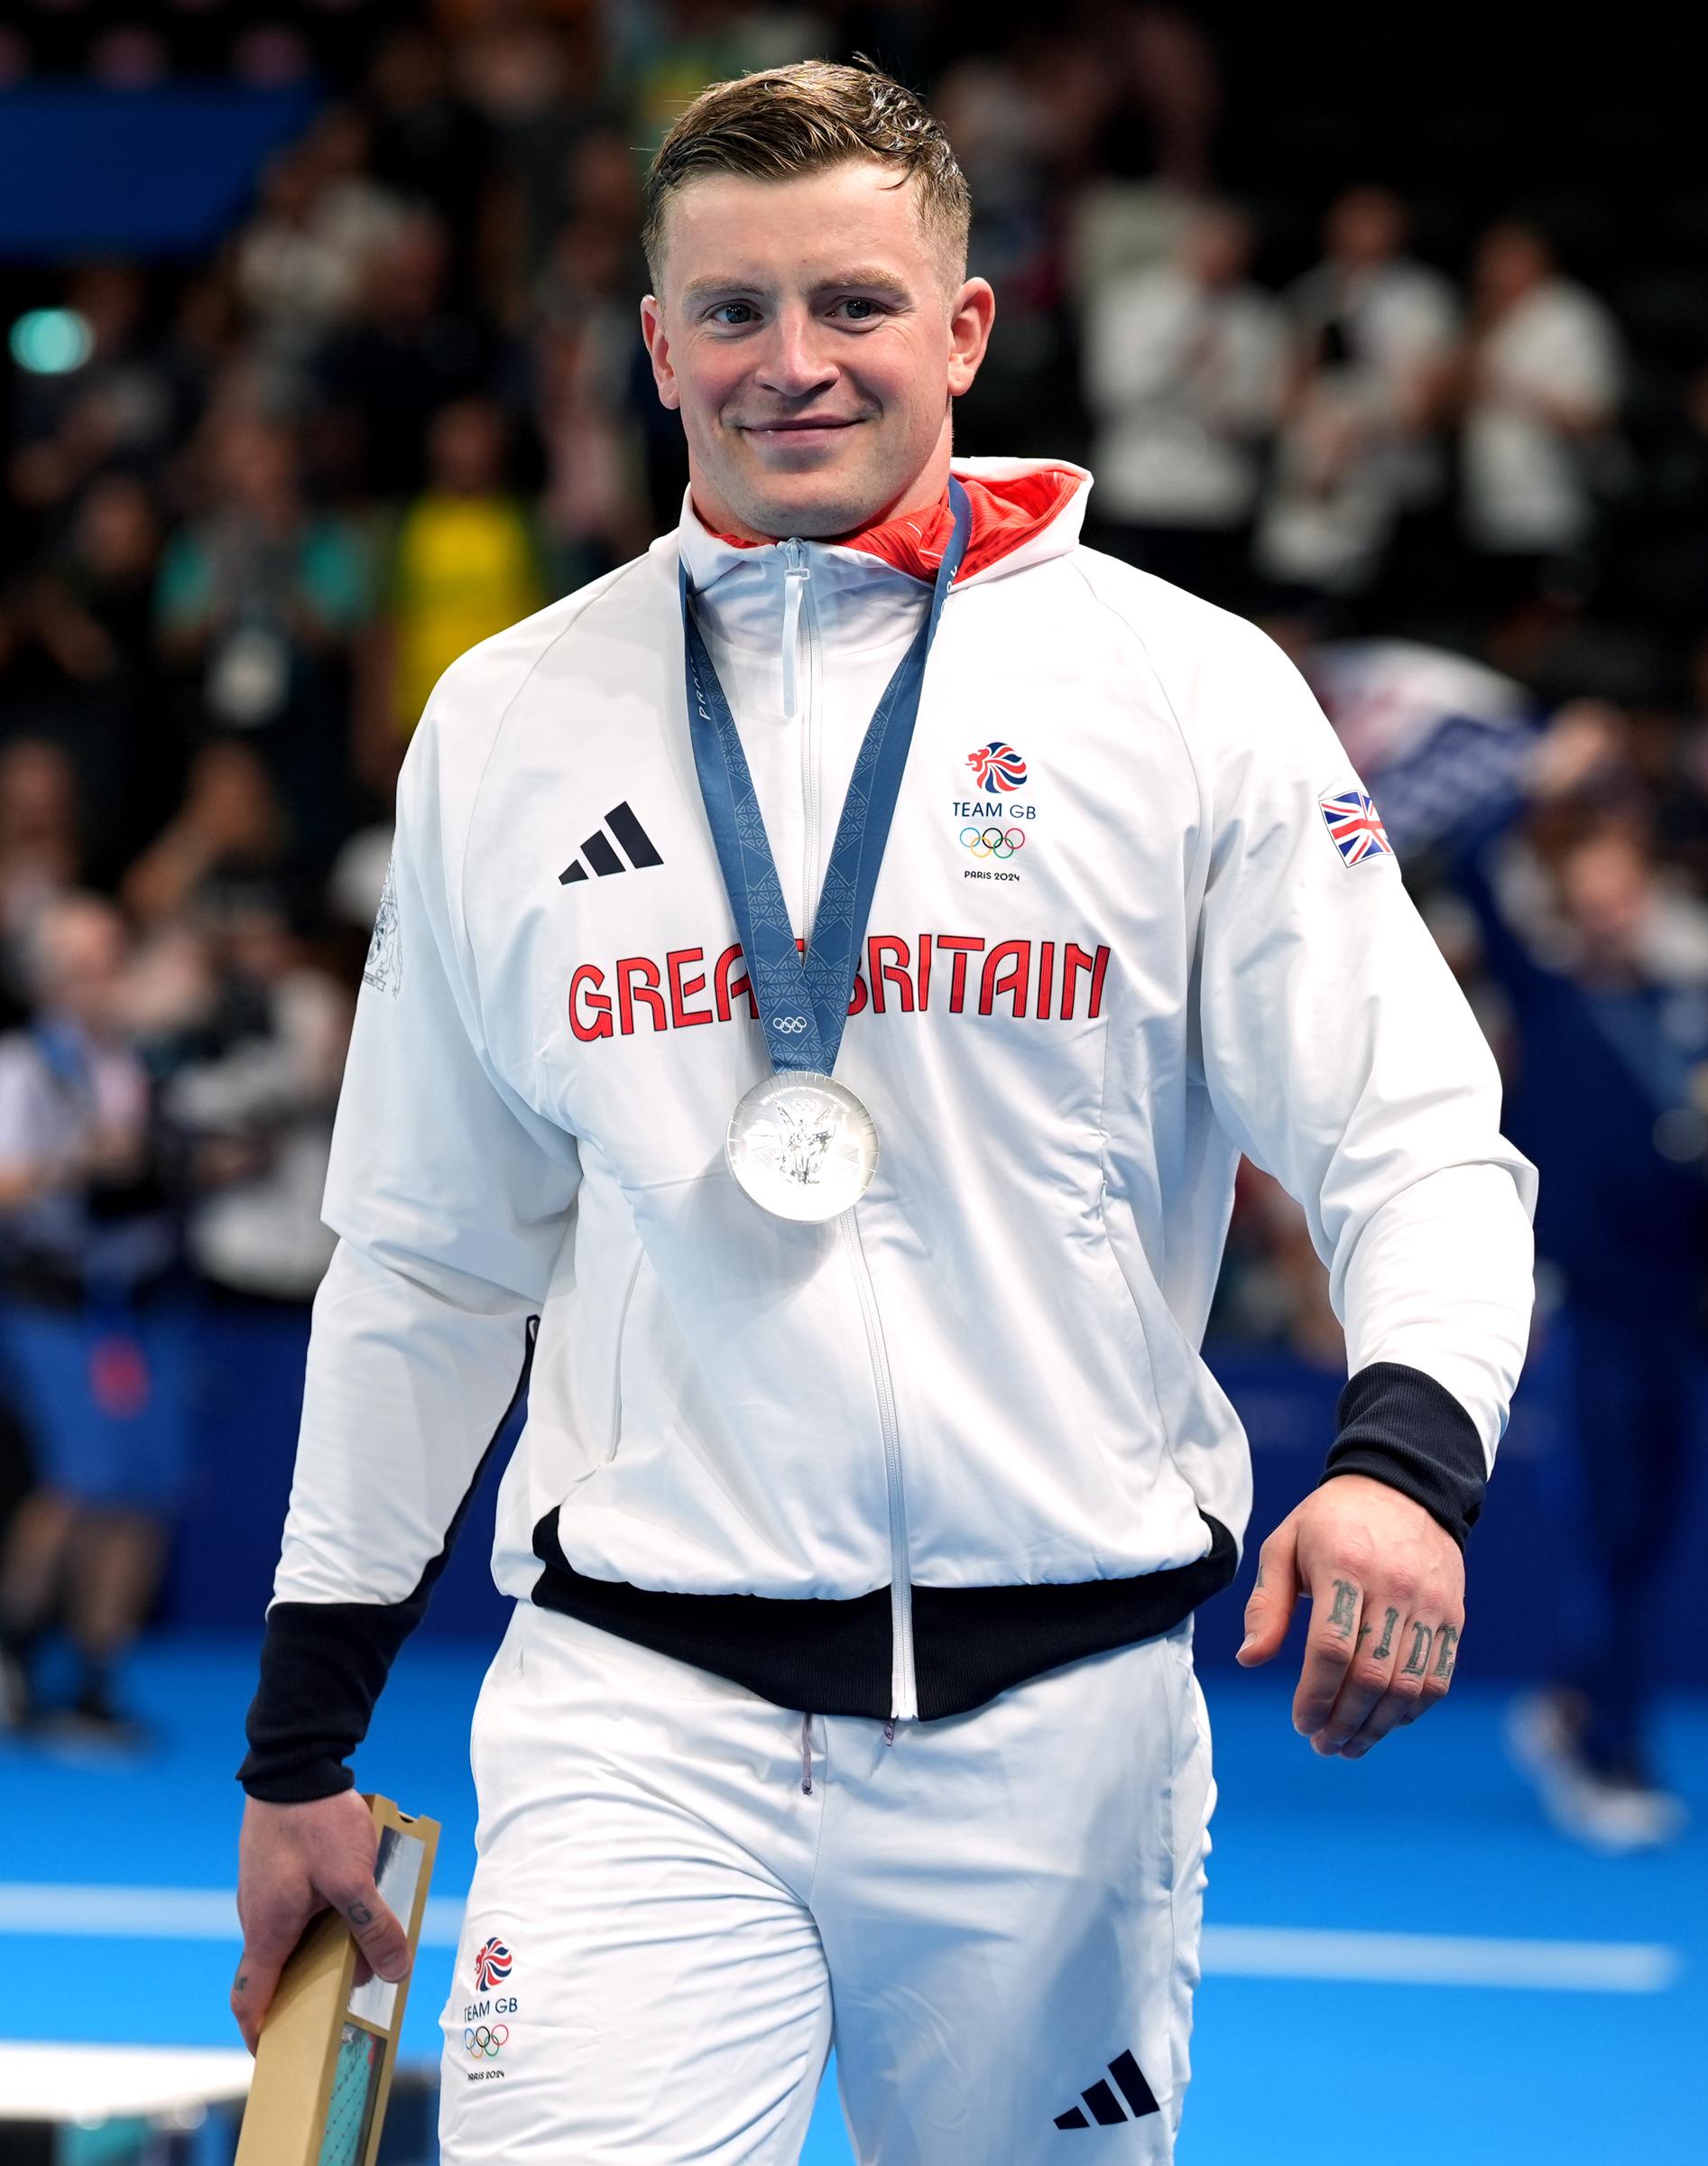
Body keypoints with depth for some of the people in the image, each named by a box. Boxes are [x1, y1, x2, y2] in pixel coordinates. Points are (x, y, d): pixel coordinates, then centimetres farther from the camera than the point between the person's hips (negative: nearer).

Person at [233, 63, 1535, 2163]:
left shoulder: (1189, 692, 1)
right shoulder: (509, 723, 9)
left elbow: (1419, 1146, 0)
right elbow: (423, 1260, 16)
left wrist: (1403, 1456, -21)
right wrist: (304, 1745, 16)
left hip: (1057, 1711, -1)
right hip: (638, 1711, 1)